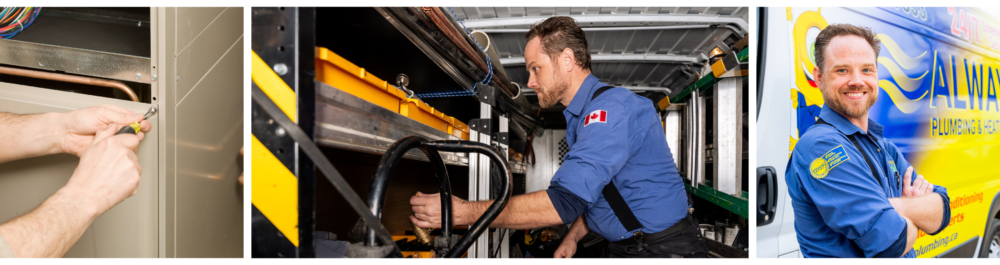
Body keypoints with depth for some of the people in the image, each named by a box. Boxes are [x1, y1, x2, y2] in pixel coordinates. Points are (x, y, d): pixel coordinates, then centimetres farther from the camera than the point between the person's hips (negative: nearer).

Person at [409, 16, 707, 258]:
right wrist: (573, 237, 4)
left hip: (665, 248, -8)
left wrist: (463, 211, -27)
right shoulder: (580, 117, 11)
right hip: (623, 249, 8)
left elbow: (565, 200, -29)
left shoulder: (612, 107, -21)